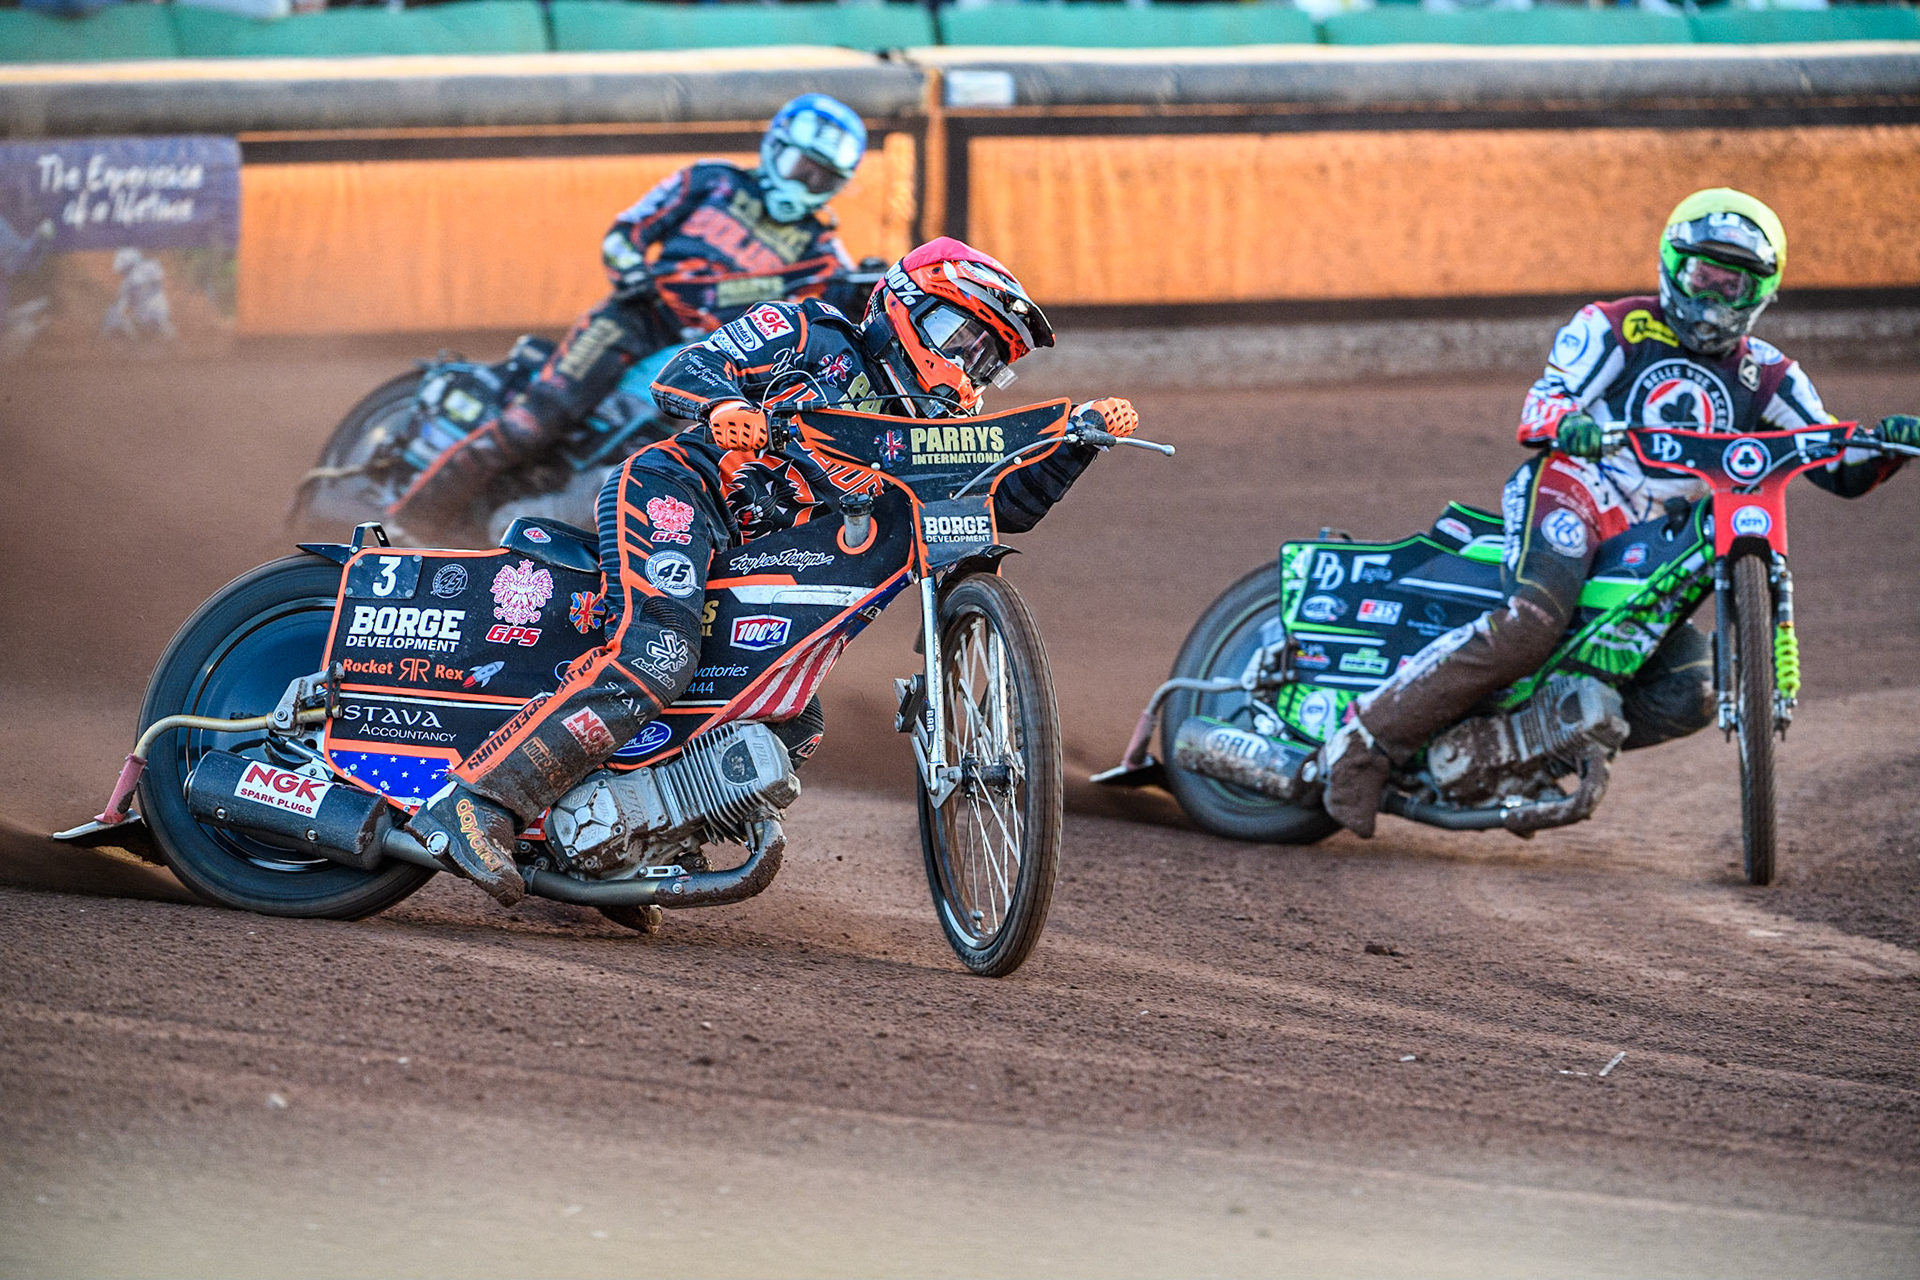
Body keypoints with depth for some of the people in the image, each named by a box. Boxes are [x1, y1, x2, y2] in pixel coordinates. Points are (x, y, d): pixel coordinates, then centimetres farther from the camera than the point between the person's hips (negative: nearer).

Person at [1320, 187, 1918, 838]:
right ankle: (1370, 738, -31)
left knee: (1690, 694, -16)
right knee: (1533, 622, -34)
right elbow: (1543, 401, -6)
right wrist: (1565, 423, -31)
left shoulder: (1767, 379, 16)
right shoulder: (1616, 328, 6)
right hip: (1570, 488, -5)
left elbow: (1841, 471, 11)